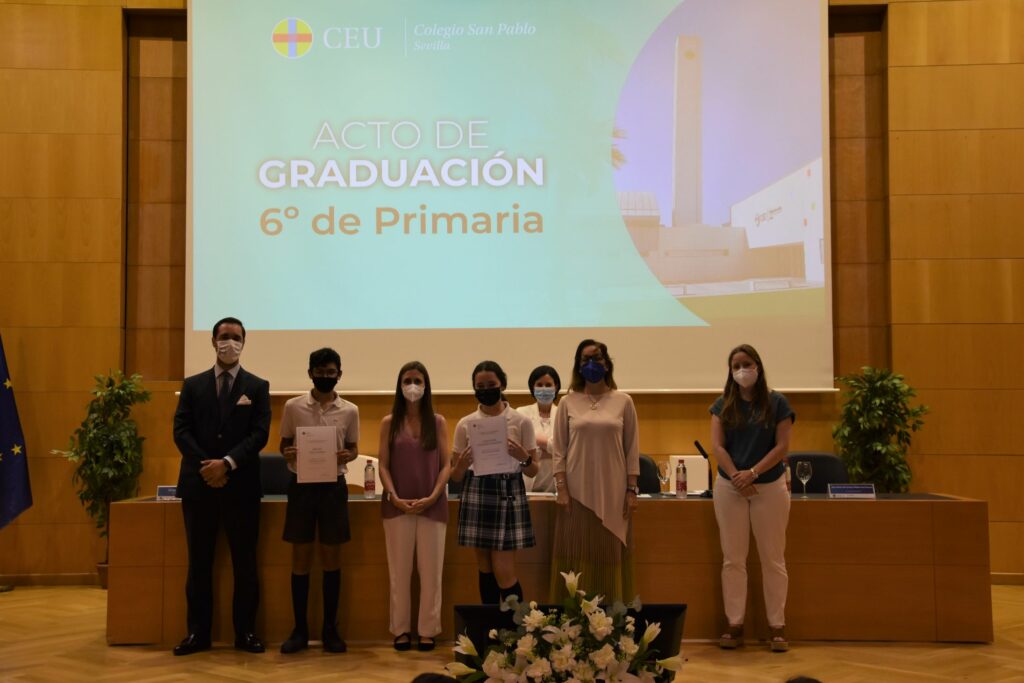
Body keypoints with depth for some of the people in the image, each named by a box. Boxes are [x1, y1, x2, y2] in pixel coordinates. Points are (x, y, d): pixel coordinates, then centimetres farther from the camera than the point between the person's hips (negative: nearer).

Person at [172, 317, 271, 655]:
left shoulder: (257, 386, 5)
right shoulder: (192, 385, 9)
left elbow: (260, 434, -5)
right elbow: (181, 431, 1)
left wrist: (227, 463, -16)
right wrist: (206, 467, -12)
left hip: (241, 485, -1)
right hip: (198, 485, 1)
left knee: (244, 562, 4)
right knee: (199, 562, 7)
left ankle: (245, 631, 12)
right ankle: (198, 632, 14)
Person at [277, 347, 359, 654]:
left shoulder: (350, 411, 2)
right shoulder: (293, 406, 0)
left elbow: (353, 447, 10)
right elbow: (284, 443, 7)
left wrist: (347, 455, -13)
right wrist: (287, 453, -15)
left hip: (333, 485, 1)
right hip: (301, 484, 0)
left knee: (331, 557, 6)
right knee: (301, 557, 5)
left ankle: (330, 628, 16)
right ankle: (300, 629, 14)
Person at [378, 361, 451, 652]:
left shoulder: (438, 422, 4)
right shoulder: (389, 422, 4)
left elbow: (446, 465, 1)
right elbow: (384, 466, 1)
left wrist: (432, 497, -12)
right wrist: (395, 498, -11)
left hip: (432, 505, 0)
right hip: (397, 505, 0)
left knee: (430, 569, 2)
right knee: (400, 569, 5)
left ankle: (428, 629, 11)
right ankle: (401, 628, 14)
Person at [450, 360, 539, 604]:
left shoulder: (521, 422, 0)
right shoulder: (466, 424, 4)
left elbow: (532, 472, 4)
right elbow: (455, 475, 7)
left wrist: (523, 458, -17)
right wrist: (463, 464, -15)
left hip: (509, 494, -2)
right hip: (477, 494, 2)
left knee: (504, 572, -5)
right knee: (485, 569, 8)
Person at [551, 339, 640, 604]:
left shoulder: (623, 402, 3)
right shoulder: (568, 403, 3)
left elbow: (632, 449, 4)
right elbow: (559, 450, 3)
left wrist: (632, 490, -1)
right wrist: (561, 489, -5)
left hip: (612, 493, 0)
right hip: (577, 491, 0)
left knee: (610, 556, 4)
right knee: (577, 556, 2)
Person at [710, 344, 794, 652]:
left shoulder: (777, 403, 0)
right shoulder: (723, 404, 5)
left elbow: (782, 446, -6)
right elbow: (717, 445, -1)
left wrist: (752, 473, -15)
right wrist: (737, 477, -13)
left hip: (769, 486, -1)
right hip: (730, 487, 2)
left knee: (773, 558, 3)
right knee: (733, 559, 4)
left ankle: (777, 626, 10)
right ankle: (735, 625, 11)